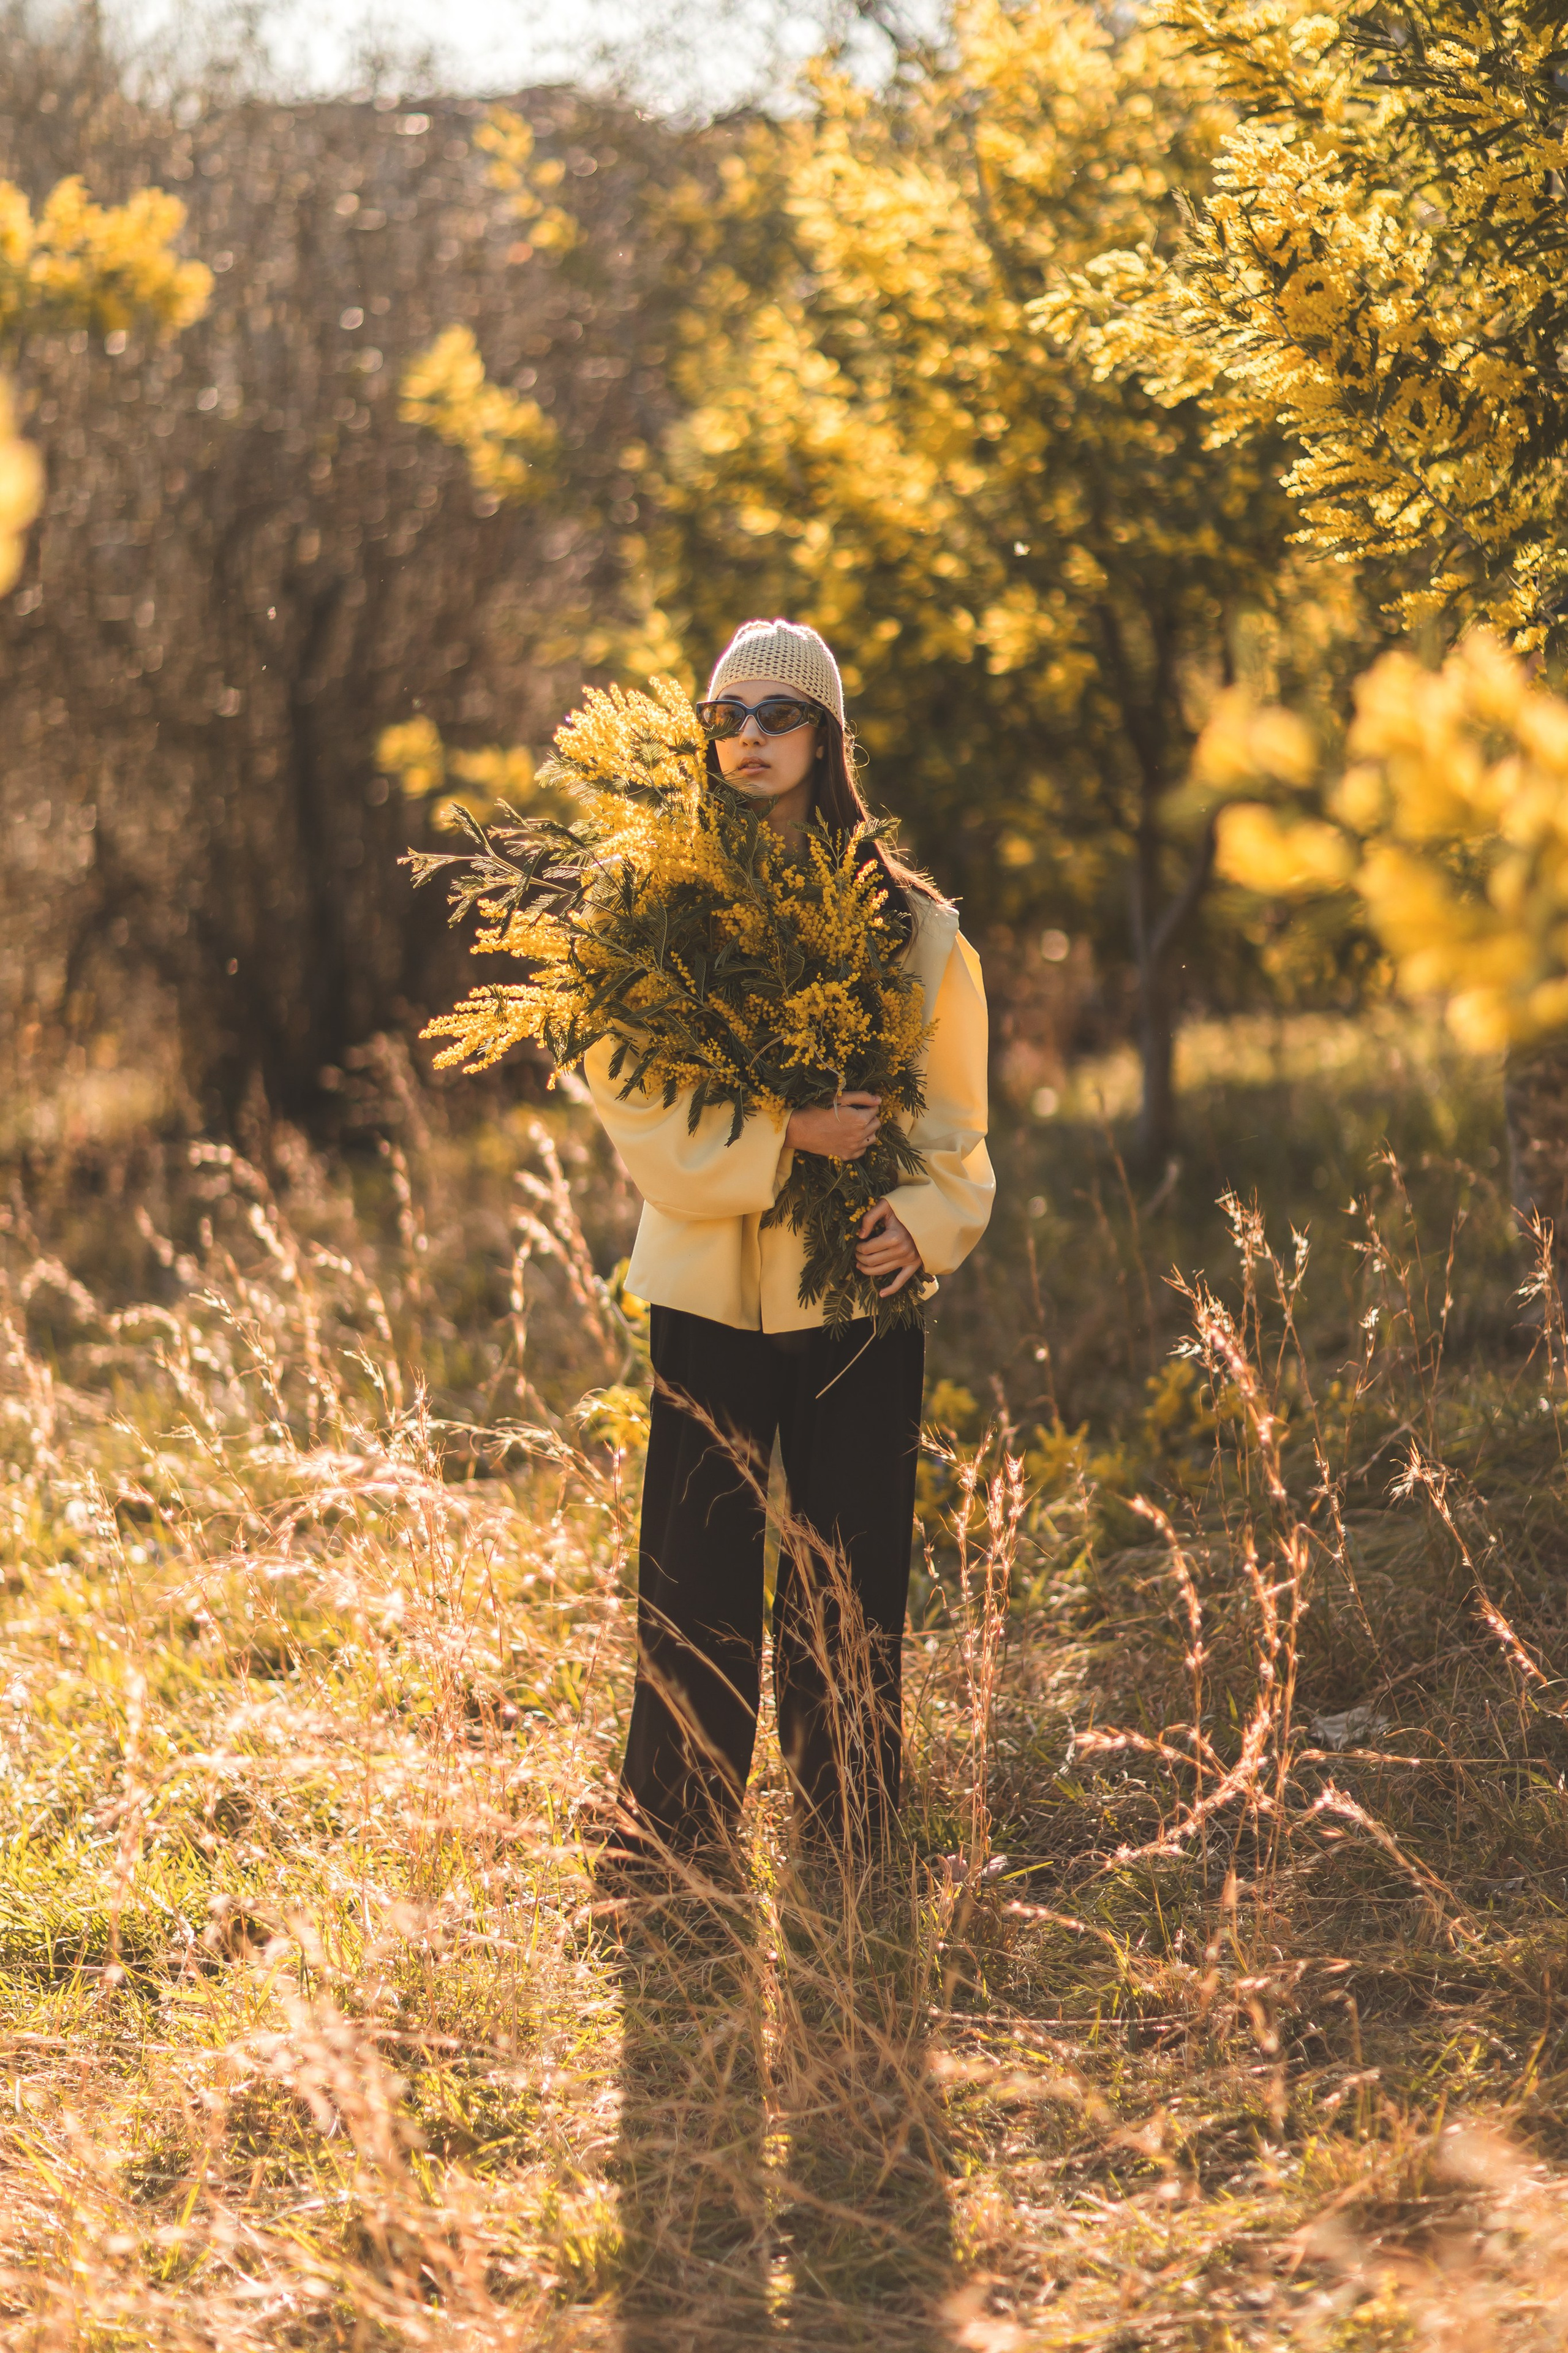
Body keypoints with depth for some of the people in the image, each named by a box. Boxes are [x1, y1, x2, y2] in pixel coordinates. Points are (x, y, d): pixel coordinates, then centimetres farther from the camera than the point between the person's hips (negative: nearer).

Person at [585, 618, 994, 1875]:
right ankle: (670, 1847, 13)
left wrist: (922, 1219, -11)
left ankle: (851, 1851, 15)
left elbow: (952, 1113, 8)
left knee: (848, 1580, 4)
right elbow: (628, 1084, -6)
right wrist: (783, 1140, -18)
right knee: (697, 1579, 2)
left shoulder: (908, 919, 5)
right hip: (709, 1282, -1)